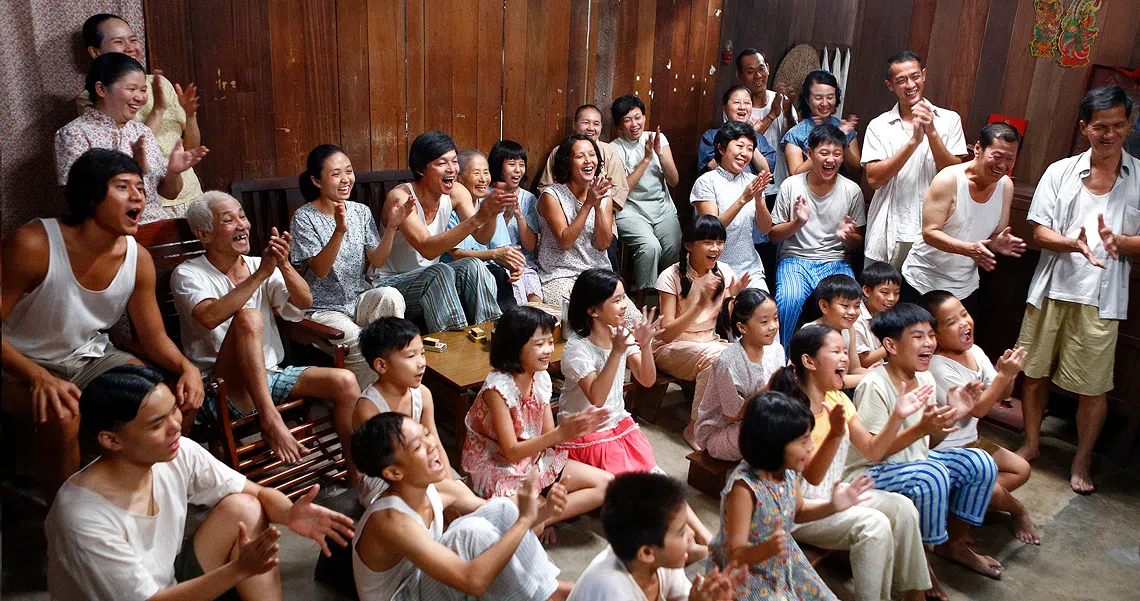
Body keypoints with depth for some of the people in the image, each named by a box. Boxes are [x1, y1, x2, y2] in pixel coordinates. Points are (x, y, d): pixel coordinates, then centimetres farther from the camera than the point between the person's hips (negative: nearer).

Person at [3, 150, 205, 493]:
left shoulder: (138, 259, -8)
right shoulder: (34, 245, -24)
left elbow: (154, 337, -1)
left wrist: (186, 367, -22)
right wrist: (38, 377, -38)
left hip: (91, 357, 5)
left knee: (183, 399, -10)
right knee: (65, 416, -36)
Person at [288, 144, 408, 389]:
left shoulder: (361, 212, 8)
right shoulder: (304, 218, -7)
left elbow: (377, 260, 1)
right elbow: (320, 269, -18)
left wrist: (392, 226, -14)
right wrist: (339, 231, -32)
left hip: (360, 300, 4)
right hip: (324, 309, -4)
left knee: (390, 295, -30)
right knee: (361, 346, -30)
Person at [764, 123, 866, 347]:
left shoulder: (852, 190, 5)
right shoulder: (791, 186, 2)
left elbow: (859, 243, 11)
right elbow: (773, 236, 5)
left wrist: (848, 236, -12)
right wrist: (797, 223, -14)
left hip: (835, 261, 1)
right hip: (795, 258, -1)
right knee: (790, 299, -32)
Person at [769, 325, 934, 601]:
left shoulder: (839, 399, 3)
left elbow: (873, 450, 5)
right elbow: (812, 477, -25)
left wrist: (897, 416, -10)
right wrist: (835, 433, -40)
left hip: (833, 495, 8)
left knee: (902, 508, -6)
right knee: (874, 525, -25)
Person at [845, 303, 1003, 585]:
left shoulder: (926, 378, 2)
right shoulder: (874, 386, -23)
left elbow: (926, 439, 10)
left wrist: (951, 412, -7)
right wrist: (921, 428, -33)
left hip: (915, 460, 9)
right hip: (870, 473, -9)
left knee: (981, 463, 0)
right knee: (932, 476, -33)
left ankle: (954, 544, 18)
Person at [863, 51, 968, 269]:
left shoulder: (949, 120, 6)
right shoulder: (878, 126, 4)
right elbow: (874, 178, -8)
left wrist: (932, 133, -13)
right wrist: (913, 142, -16)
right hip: (888, 234, 0)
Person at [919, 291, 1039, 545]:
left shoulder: (975, 352, -2)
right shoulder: (939, 367, -26)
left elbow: (1001, 395, 3)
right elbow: (976, 409, -25)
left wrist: (1009, 374, -18)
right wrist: (1003, 375, -28)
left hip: (971, 441, 9)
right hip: (945, 450, -9)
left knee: (1021, 470, 8)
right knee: (991, 488, -19)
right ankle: (1017, 510, 15)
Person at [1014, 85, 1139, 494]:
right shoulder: (1060, 172, 3)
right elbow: (1039, 232, -1)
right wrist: (1073, 243, -20)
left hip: (1101, 297, -1)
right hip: (1051, 289, 2)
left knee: (1093, 386, 4)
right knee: (1034, 371, 12)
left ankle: (1082, 461, 24)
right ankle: (1031, 442, 32)